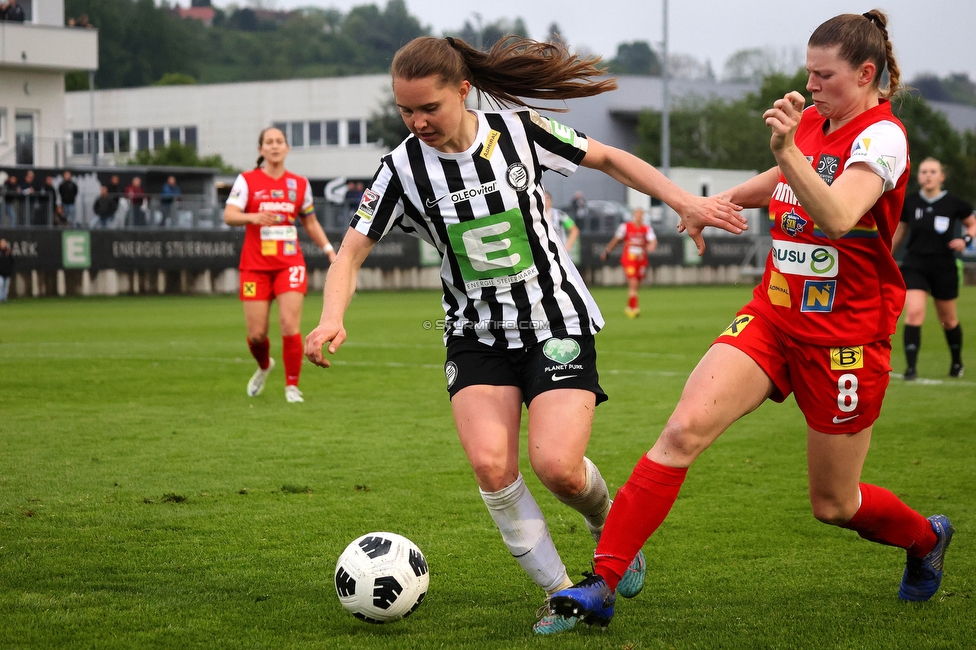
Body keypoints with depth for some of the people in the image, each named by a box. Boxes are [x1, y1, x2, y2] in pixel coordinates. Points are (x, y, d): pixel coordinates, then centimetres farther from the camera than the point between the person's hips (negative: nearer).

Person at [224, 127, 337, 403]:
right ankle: (264, 367, 33)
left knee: (290, 325, -14)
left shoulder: (300, 184, 8)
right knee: (256, 333, -1)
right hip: (255, 265, -1)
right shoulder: (247, 181, -1)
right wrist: (253, 217, -32)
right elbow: (229, 215, -13)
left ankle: (292, 386, 0)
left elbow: (310, 222, 20)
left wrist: (329, 250, 11)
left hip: (290, 264, 1)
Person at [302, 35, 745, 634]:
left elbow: (608, 158, 3)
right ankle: (563, 595, -4)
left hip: (558, 325, -2)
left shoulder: (519, 131, -10)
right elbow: (352, 252, -6)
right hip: (476, 337, 2)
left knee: (556, 465, -18)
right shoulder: (403, 169, -7)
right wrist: (332, 318, -24)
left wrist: (685, 202, -4)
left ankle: (607, 523, 18)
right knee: (490, 465, -20)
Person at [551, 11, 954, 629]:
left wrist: (788, 150, -46)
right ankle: (601, 586, -19)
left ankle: (926, 537, 43)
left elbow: (837, 217, -35)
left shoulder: (882, 136, -15)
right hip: (773, 316, 5)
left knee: (833, 503, 8)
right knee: (683, 429, -18)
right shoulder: (812, 120, 6)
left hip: (844, 338, -5)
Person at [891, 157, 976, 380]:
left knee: (948, 319, 13)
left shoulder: (954, 203, -5)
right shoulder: (910, 203, -1)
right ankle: (911, 367, -17)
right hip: (915, 265, 0)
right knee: (914, 313, -19)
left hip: (945, 268, 0)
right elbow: (899, 233, 13)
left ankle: (957, 362, 37)